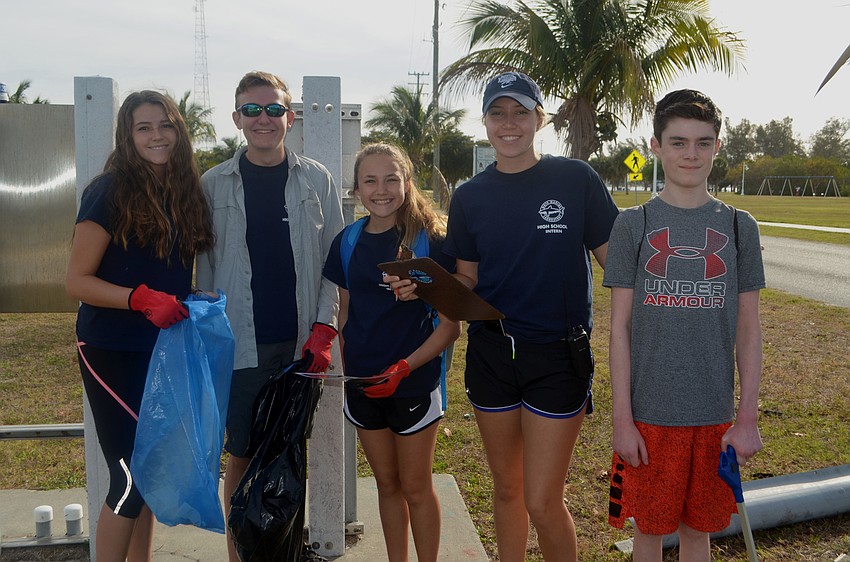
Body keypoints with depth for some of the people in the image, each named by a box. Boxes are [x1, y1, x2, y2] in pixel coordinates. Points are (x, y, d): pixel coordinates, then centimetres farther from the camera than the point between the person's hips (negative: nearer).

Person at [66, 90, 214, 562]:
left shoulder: (184, 192, 7)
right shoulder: (109, 192, -11)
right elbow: (76, 281, -14)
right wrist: (142, 298, -26)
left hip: (165, 350, 6)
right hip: (113, 352, -6)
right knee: (131, 472, -5)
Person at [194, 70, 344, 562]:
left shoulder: (317, 181, 4)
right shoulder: (214, 185, 4)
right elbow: (205, 265, 7)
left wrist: (323, 328, -5)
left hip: (301, 343, 1)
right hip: (240, 346, -1)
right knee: (244, 458, 4)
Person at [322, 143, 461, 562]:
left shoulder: (429, 241, -12)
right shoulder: (348, 242, 2)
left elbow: (450, 325, -12)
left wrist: (404, 367, -21)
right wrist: (339, 365, 3)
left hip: (413, 383, -4)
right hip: (361, 383, 4)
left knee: (415, 487, 9)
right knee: (387, 484, 18)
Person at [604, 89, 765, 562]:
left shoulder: (738, 227, 3)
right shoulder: (634, 226, -2)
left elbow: (749, 330, 4)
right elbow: (620, 327, -3)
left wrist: (748, 417, 0)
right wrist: (622, 418, -6)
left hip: (715, 415, 2)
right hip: (651, 413, -1)